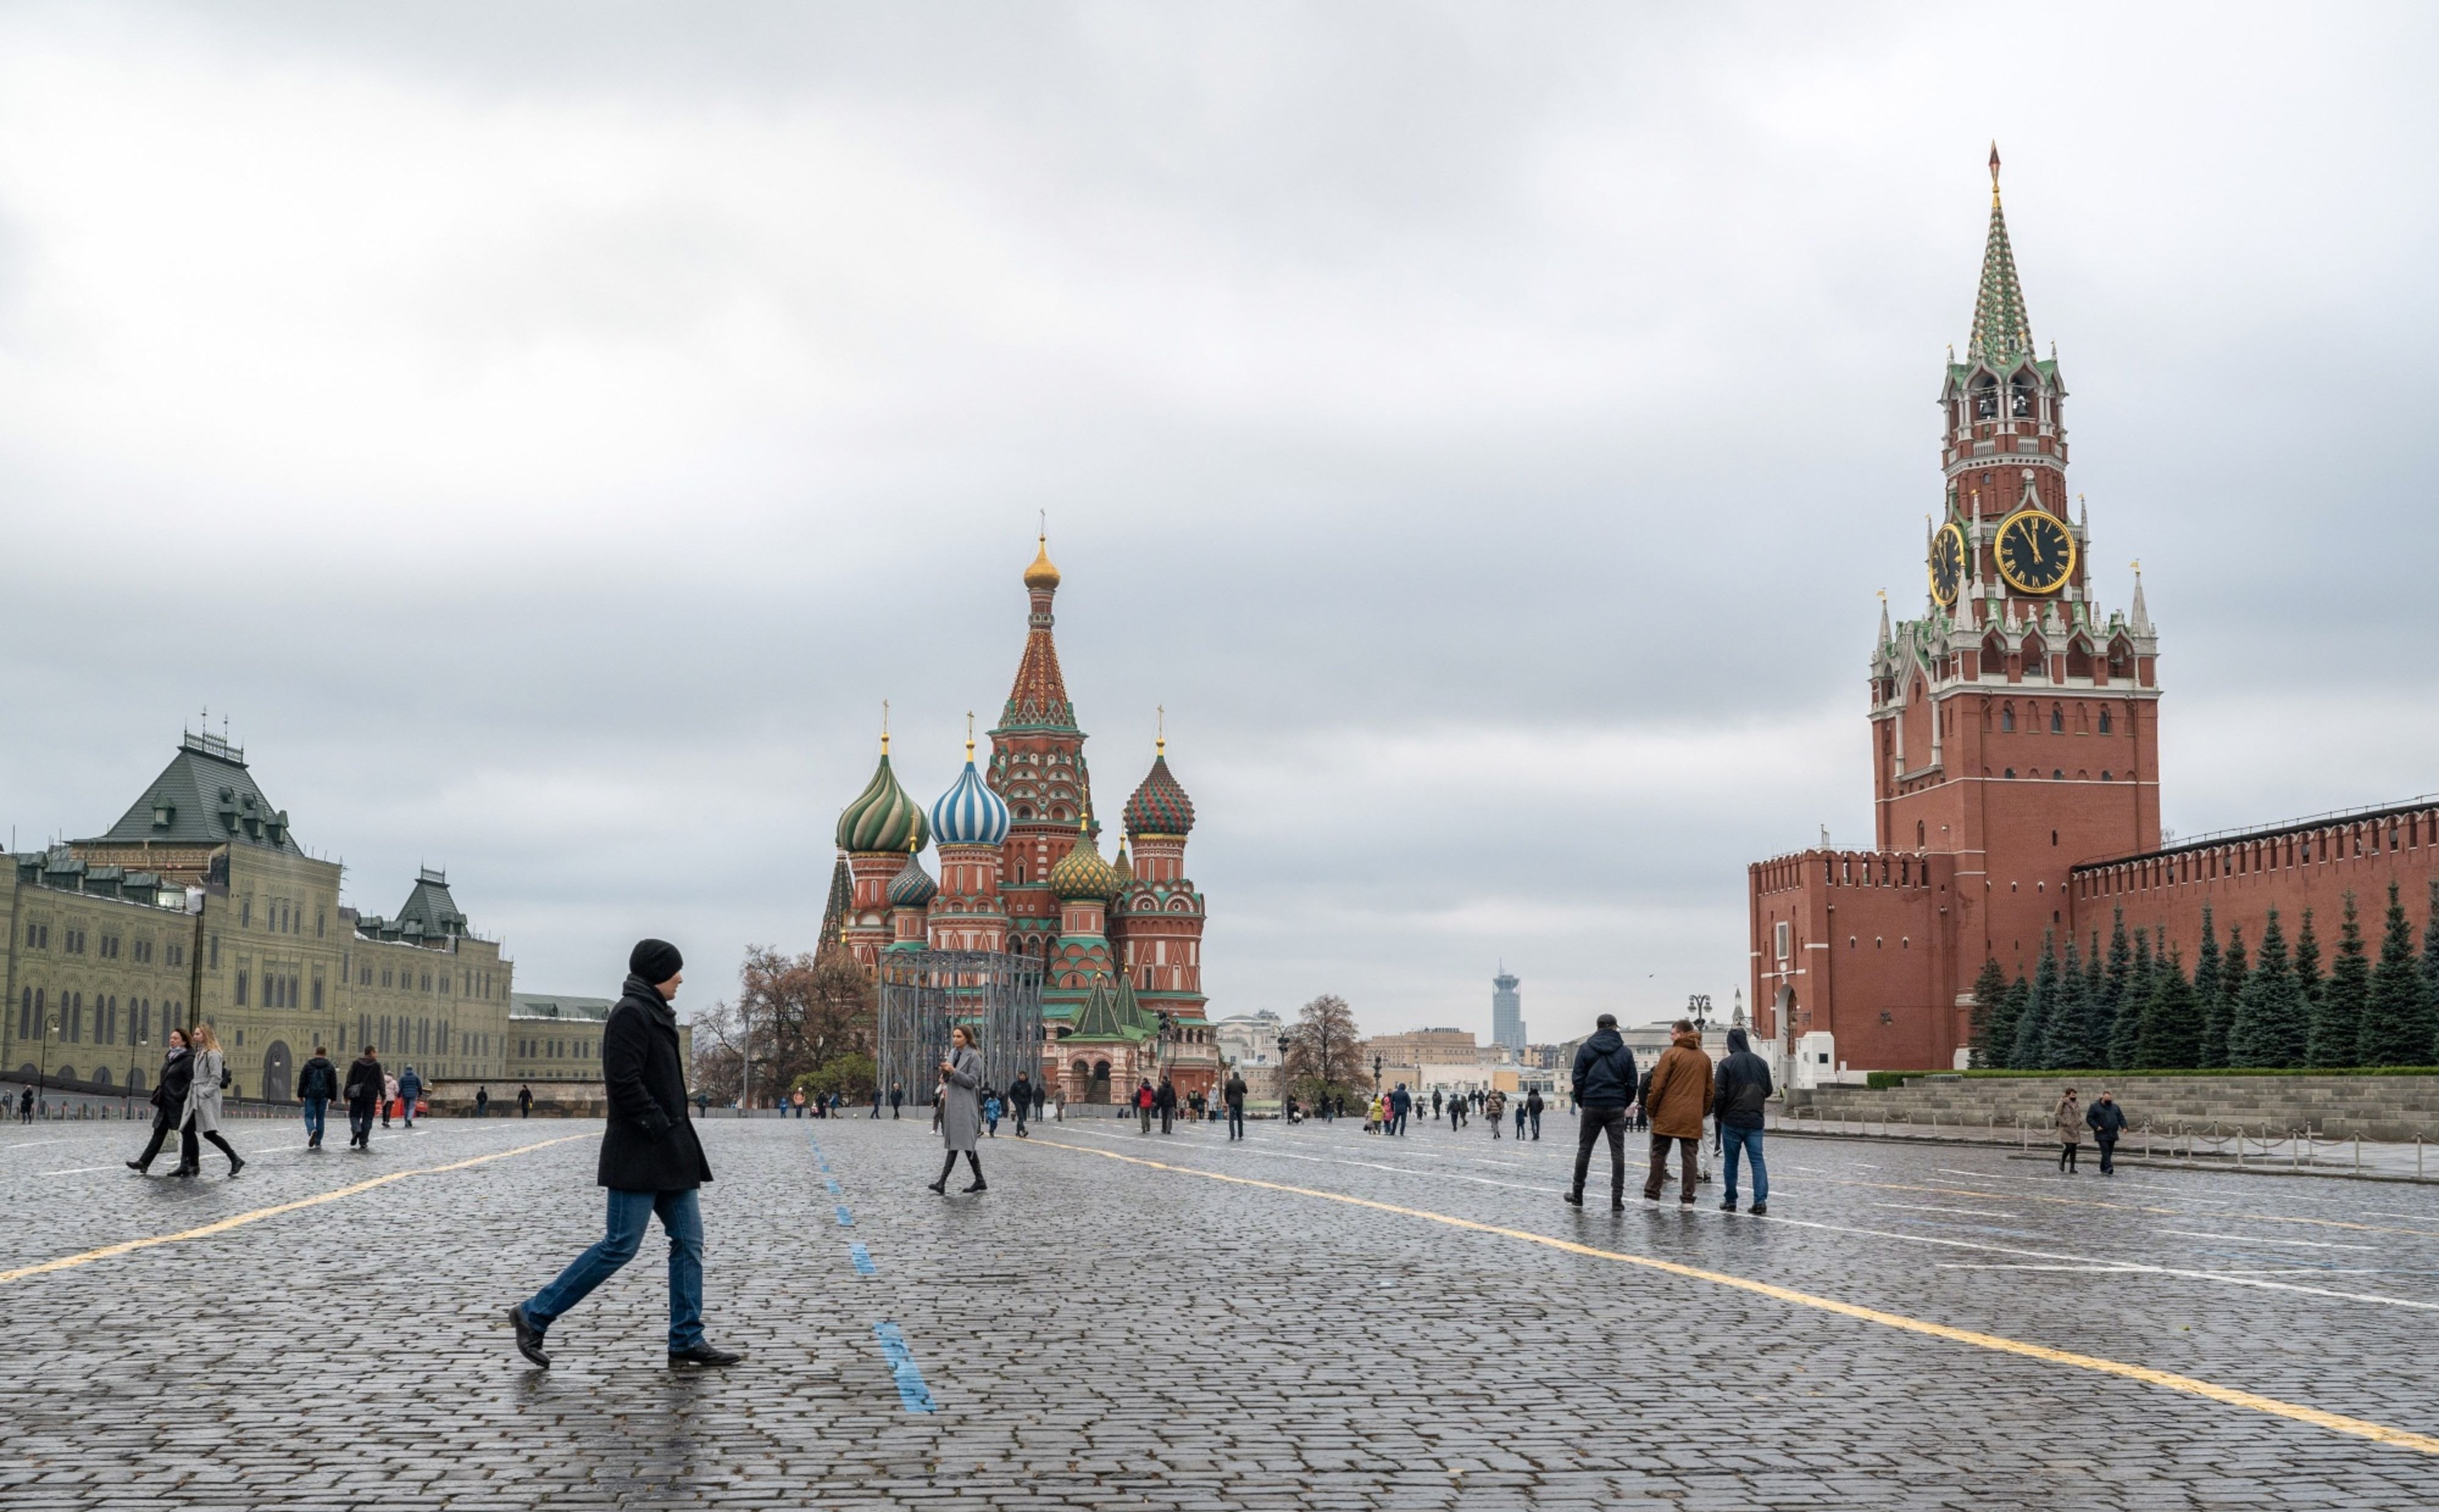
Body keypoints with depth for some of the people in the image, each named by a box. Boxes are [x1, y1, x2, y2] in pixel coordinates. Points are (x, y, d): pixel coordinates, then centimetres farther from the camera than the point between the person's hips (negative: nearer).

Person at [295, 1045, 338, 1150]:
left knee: (309, 1116, 2)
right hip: (323, 1097, 2)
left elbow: (302, 1081, 1)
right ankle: (318, 1143, 8)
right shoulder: (330, 1067, 5)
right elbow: (334, 1084, 5)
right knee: (320, 1118, 9)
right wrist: (332, 1098, 10)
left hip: (310, 1096, -2)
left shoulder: (308, 1065, 1)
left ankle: (312, 1131, -30)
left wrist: (300, 1095, 6)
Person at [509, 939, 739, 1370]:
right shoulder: (630, 1013, -12)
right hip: (638, 1155, -10)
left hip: (671, 1153, 10)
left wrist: (680, 1141, 15)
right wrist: (661, 1127, -18)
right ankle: (535, 1315, 3)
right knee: (621, 1245, -7)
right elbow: (624, 1082, -21)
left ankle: (687, 1340, 8)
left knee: (688, 1241, 6)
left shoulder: (654, 1014, 18)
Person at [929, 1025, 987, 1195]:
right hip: (952, 1102, 8)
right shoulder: (953, 1053, 15)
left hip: (964, 1103, -8)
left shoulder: (973, 1056, -6)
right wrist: (944, 1072, -1)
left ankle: (942, 1182, -19)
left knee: (957, 1142, -12)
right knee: (966, 1144, 9)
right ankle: (980, 1182, 14)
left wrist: (953, 1071, -19)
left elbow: (971, 1081, -11)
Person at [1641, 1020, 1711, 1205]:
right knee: (1690, 1156, 5)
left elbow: (1658, 1086, -9)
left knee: (1659, 1154, 4)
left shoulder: (1671, 1054, -6)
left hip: (1668, 1115, -4)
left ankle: (1652, 1195, 5)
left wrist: (1650, 1110, 1)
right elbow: (1709, 1091, 14)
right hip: (1693, 1118, 4)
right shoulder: (1704, 1059, 12)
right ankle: (1688, 1198, 3)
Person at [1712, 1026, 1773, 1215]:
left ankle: (1730, 1201, 13)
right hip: (1755, 1121, 3)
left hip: (1732, 1121, -3)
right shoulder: (1761, 1063, 4)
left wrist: (1718, 1115, 4)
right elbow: (1768, 1091, 14)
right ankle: (1761, 1200, -10)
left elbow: (1718, 1094, -11)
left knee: (1731, 1162, 7)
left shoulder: (1726, 1063, -9)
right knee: (1757, 1160, 2)